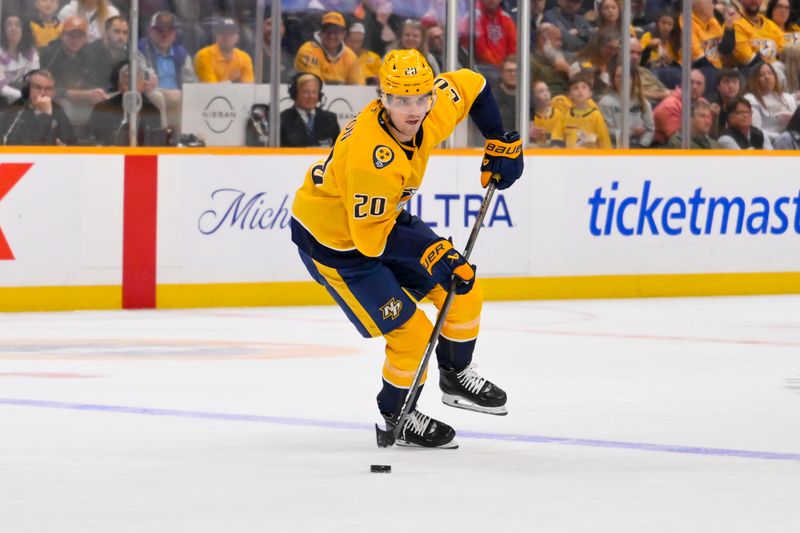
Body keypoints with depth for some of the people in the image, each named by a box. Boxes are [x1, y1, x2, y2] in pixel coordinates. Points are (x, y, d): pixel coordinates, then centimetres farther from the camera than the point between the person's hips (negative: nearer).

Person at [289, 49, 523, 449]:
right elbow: (371, 236, -31)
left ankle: (456, 377, 33)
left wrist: (500, 143, 5)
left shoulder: (433, 111, -17)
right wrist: (431, 254, -30)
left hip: (385, 218, 8)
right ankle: (397, 416, 15)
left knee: (463, 290, 9)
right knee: (412, 333, -11)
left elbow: (471, 85, 6)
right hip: (334, 243, -8)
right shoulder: (370, 154, -39)